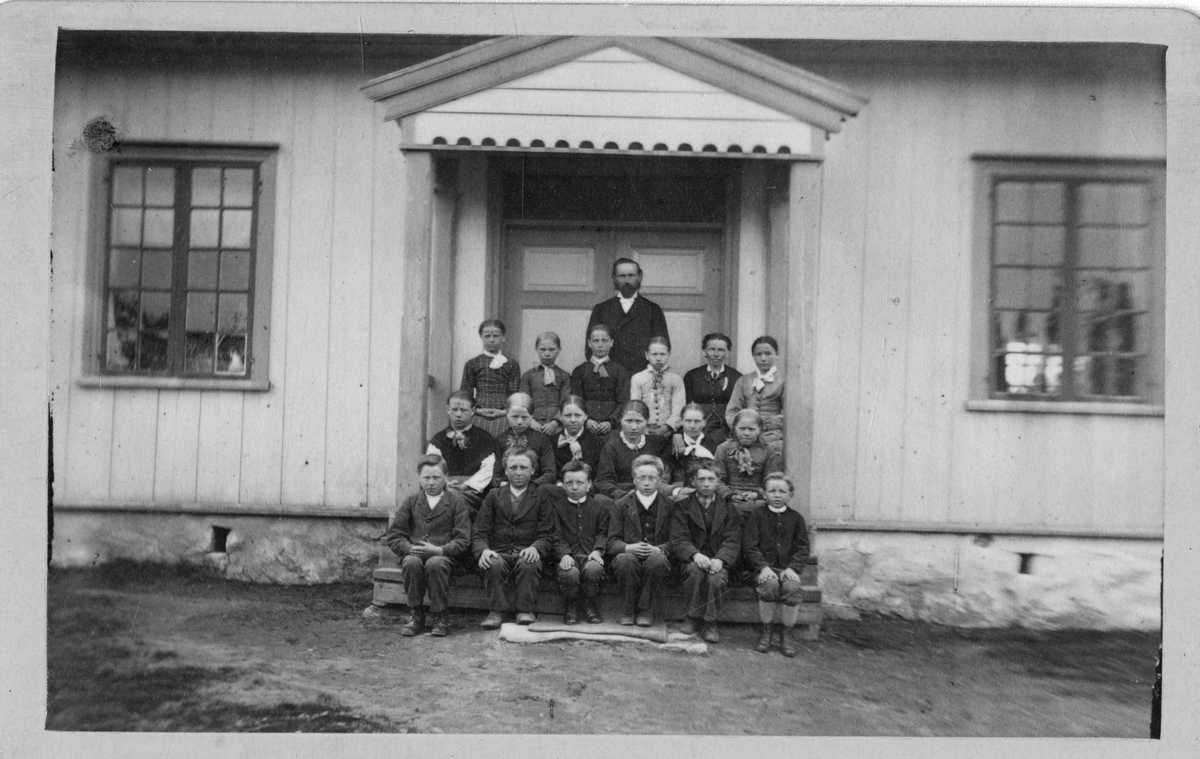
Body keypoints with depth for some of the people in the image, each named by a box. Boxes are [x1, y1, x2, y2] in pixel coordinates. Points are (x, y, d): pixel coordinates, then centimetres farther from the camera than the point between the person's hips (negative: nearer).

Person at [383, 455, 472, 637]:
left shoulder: (457, 502, 7)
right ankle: (415, 615, -15)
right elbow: (392, 536, 7)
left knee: (435, 563, -36)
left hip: (443, 556, -2)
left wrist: (439, 550, -18)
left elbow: (463, 541, -1)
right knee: (411, 562, -33)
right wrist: (410, 548, -13)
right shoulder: (410, 502, 13)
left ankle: (440, 617, -18)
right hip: (414, 553, 2)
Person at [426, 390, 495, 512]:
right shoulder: (438, 440, 21)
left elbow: (487, 470, 1)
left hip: (473, 493, -1)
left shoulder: (484, 440, 15)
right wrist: (444, 483, -15)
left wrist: (467, 485, -15)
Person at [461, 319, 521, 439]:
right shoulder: (472, 364, 11)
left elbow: (515, 394, 6)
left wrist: (504, 411, -10)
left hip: (503, 417, 0)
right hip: (478, 417, 0)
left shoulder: (512, 364, 10)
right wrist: (478, 410, -6)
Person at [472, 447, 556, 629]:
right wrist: (483, 550, -15)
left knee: (527, 565, -35)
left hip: (527, 554, -1)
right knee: (495, 564, -33)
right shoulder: (493, 496, 17)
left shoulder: (541, 497, 14)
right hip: (498, 553, 1)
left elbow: (547, 534, 5)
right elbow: (479, 533, 8)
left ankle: (525, 611, -18)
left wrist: (535, 548, -19)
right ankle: (496, 611, -19)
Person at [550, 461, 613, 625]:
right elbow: (556, 537, 2)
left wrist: (597, 550, -12)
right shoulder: (556, 504, 10)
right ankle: (570, 605, -1)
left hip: (591, 556, 1)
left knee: (593, 569, -34)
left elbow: (603, 533, 8)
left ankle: (590, 604, -4)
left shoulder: (602, 503, 14)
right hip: (568, 556, -1)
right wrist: (564, 554, -17)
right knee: (569, 573, -34)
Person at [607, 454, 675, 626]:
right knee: (625, 559, -35)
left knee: (657, 559, -35)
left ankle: (646, 611, -18)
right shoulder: (621, 505, 10)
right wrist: (629, 548, -19)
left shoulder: (669, 505, 9)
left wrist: (659, 549, -19)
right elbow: (612, 542, 3)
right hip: (630, 556, 0)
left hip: (657, 558, 0)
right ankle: (628, 612, -15)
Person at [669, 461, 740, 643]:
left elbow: (733, 541, 1)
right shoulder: (682, 507, 9)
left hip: (718, 561, 0)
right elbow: (678, 540, -3)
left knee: (716, 578, -33)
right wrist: (695, 555, -25)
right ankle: (692, 617, -16)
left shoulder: (728, 508, 12)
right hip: (691, 560, 0)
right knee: (695, 569, -34)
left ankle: (709, 622, -12)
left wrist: (720, 559, -21)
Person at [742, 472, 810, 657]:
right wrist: (763, 567, -18)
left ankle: (787, 633, -11)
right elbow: (749, 546, -2)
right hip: (763, 568, -1)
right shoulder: (756, 516, 7)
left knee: (791, 586, -31)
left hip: (787, 568, 2)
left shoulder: (796, 518, 14)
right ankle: (765, 631, -13)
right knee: (770, 584, -34)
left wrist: (793, 567, -12)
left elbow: (803, 548, 7)